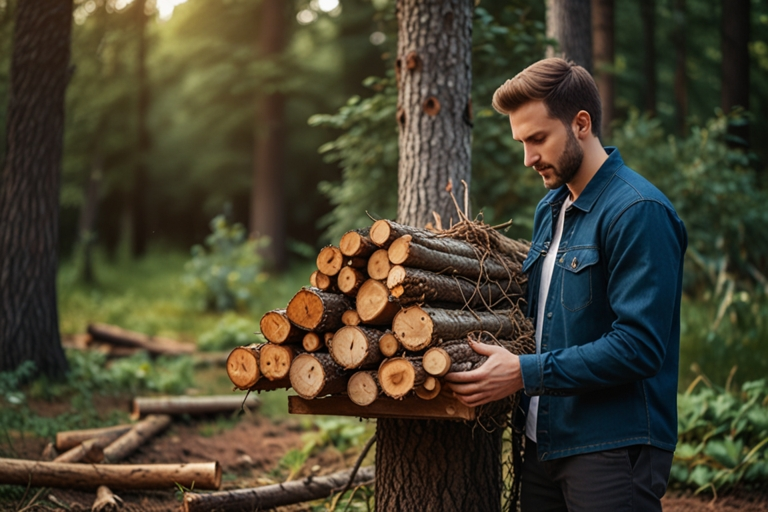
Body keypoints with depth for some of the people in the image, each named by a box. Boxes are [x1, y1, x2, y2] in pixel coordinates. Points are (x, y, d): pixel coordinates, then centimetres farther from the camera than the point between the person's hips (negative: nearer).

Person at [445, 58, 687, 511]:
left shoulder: (639, 212, -15)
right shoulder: (549, 209, 14)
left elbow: (639, 346, -21)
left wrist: (526, 373, -21)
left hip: (613, 446, -8)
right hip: (544, 440, 8)